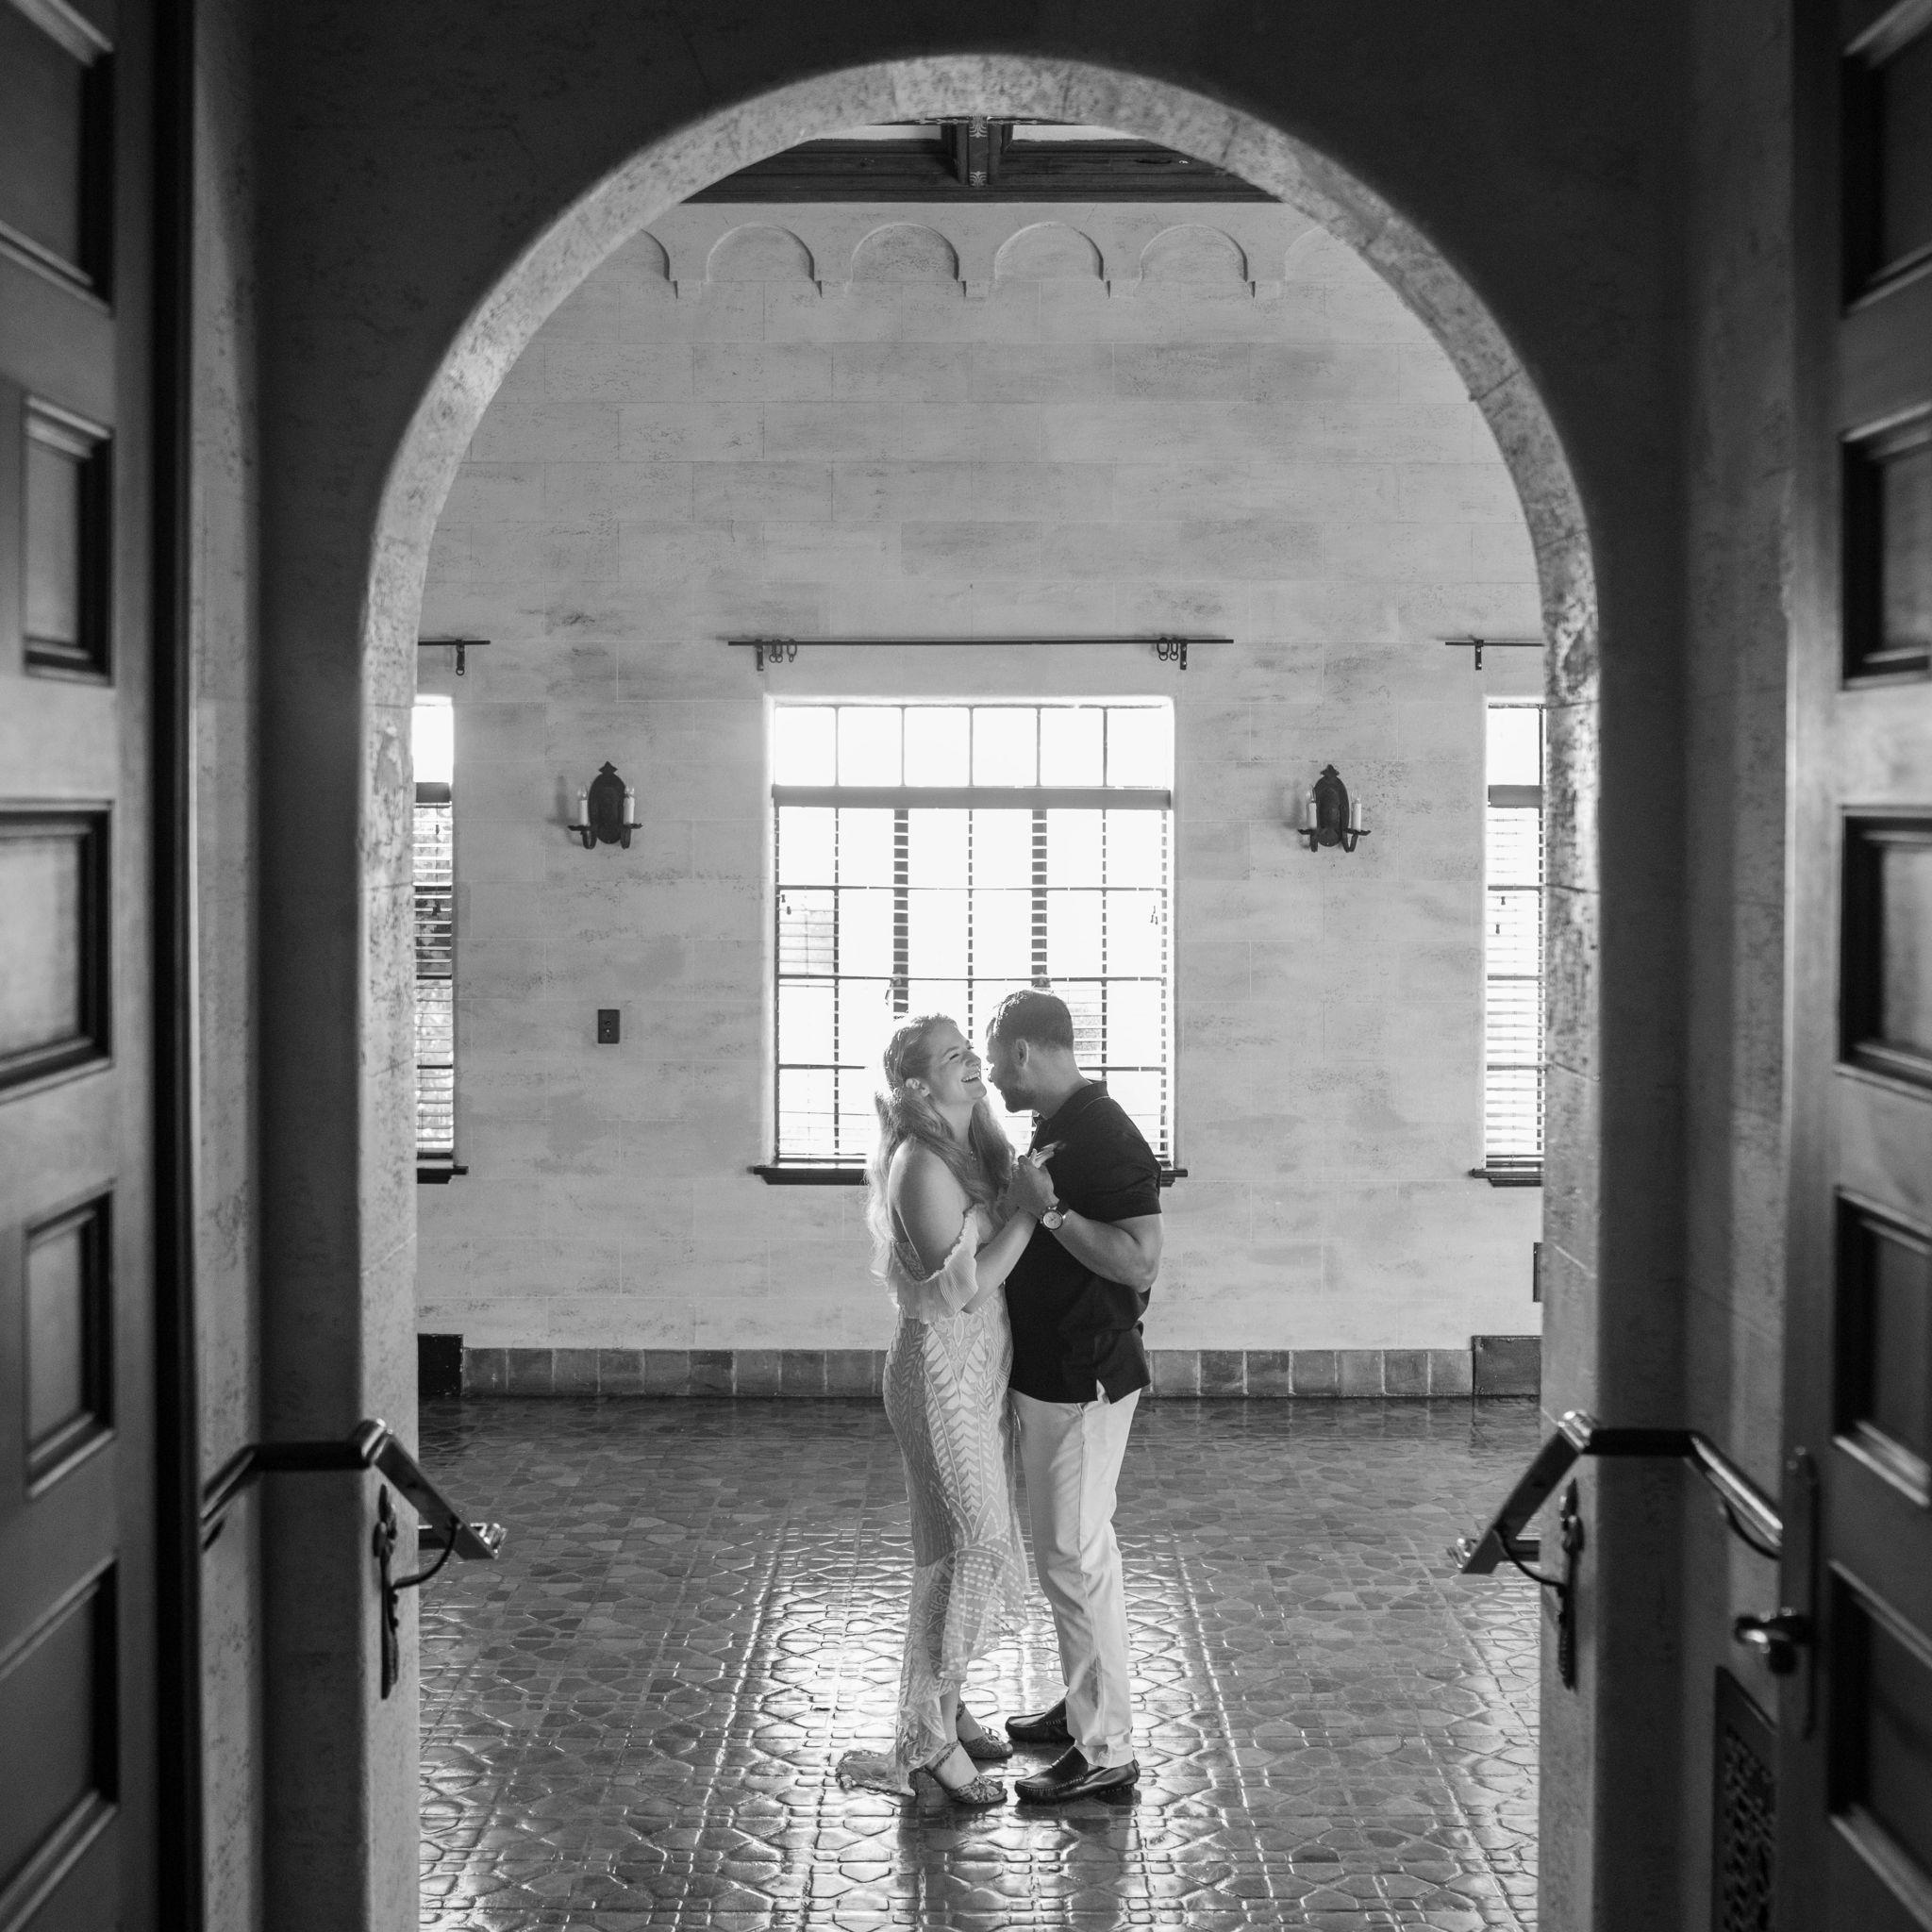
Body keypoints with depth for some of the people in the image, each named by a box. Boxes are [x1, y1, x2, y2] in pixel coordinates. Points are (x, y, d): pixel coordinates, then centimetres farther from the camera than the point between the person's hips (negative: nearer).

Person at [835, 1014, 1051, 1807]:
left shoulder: (978, 1151, 10)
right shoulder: (921, 1164, -18)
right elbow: (964, 1284, -22)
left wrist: (1035, 1194, 1)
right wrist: (1031, 1208, -21)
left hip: (984, 1370, 9)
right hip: (942, 1367, -9)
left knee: (971, 1547, 13)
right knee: (970, 1545, -7)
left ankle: (943, 1703, 25)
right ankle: (929, 1737, 1)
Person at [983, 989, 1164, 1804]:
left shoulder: (1103, 1137, -21)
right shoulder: (1057, 1127, 11)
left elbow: (1139, 1261, -27)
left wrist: (1048, 1209, -29)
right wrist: (1021, 1205, 11)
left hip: (1082, 1381, -10)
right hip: (1047, 1371, 10)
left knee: (1074, 1557, -5)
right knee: (1069, 1549, 19)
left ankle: (1106, 1750, 3)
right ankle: (1084, 1704, 32)